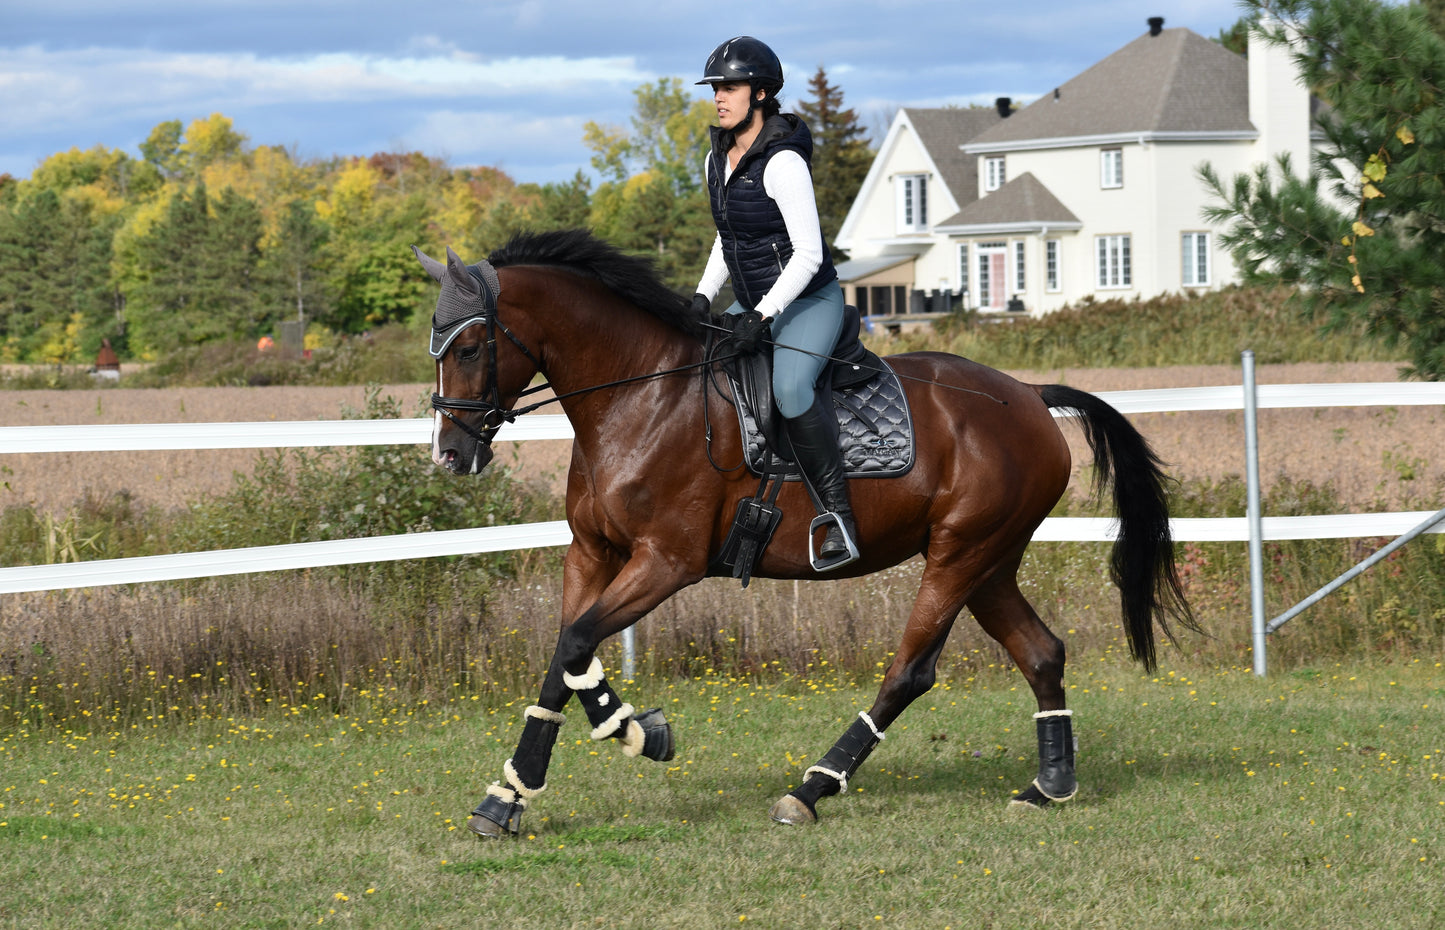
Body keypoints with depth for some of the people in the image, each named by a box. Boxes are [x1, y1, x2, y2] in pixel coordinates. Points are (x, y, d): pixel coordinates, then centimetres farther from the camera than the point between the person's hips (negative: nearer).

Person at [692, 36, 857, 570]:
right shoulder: (718, 159, 7)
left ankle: (840, 518, -30)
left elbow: (808, 254, -22)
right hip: (753, 306, 9)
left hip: (809, 302, -9)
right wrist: (704, 296, 6)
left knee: (789, 386, -34)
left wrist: (763, 316, -26)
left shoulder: (782, 162, -19)